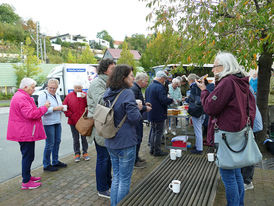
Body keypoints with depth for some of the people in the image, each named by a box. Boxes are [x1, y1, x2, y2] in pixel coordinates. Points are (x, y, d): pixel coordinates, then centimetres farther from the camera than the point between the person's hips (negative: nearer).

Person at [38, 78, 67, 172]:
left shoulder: (57, 96, 16)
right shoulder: (43, 95, -9)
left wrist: (62, 108, 4)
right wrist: (55, 108, -21)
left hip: (57, 122, 8)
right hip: (48, 123, -8)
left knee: (57, 142, 14)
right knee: (49, 144, -4)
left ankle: (55, 161, 28)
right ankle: (46, 165, 10)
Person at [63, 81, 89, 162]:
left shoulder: (85, 95, 1)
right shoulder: (69, 96, 1)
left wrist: (85, 98, -19)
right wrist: (70, 115, -6)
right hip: (73, 121, 1)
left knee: (84, 138, 10)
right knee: (76, 139, 11)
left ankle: (85, 152, 23)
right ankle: (77, 153, 23)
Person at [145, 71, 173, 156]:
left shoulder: (149, 86, 10)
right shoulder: (160, 87, -20)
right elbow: (164, 100, -26)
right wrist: (171, 100, -7)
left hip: (151, 113, 9)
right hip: (159, 114, -9)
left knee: (153, 131, 19)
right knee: (159, 132, 2)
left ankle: (152, 149, 25)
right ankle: (157, 151, 9)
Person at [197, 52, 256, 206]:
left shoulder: (227, 82, -18)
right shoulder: (242, 83, 11)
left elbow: (210, 108, -18)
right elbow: (251, 106, 17)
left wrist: (204, 90, -3)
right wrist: (248, 123, 20)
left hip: (228, 135, -10)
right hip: (240, 132, 10)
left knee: (227, 174, 1)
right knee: (236, 172, 20)